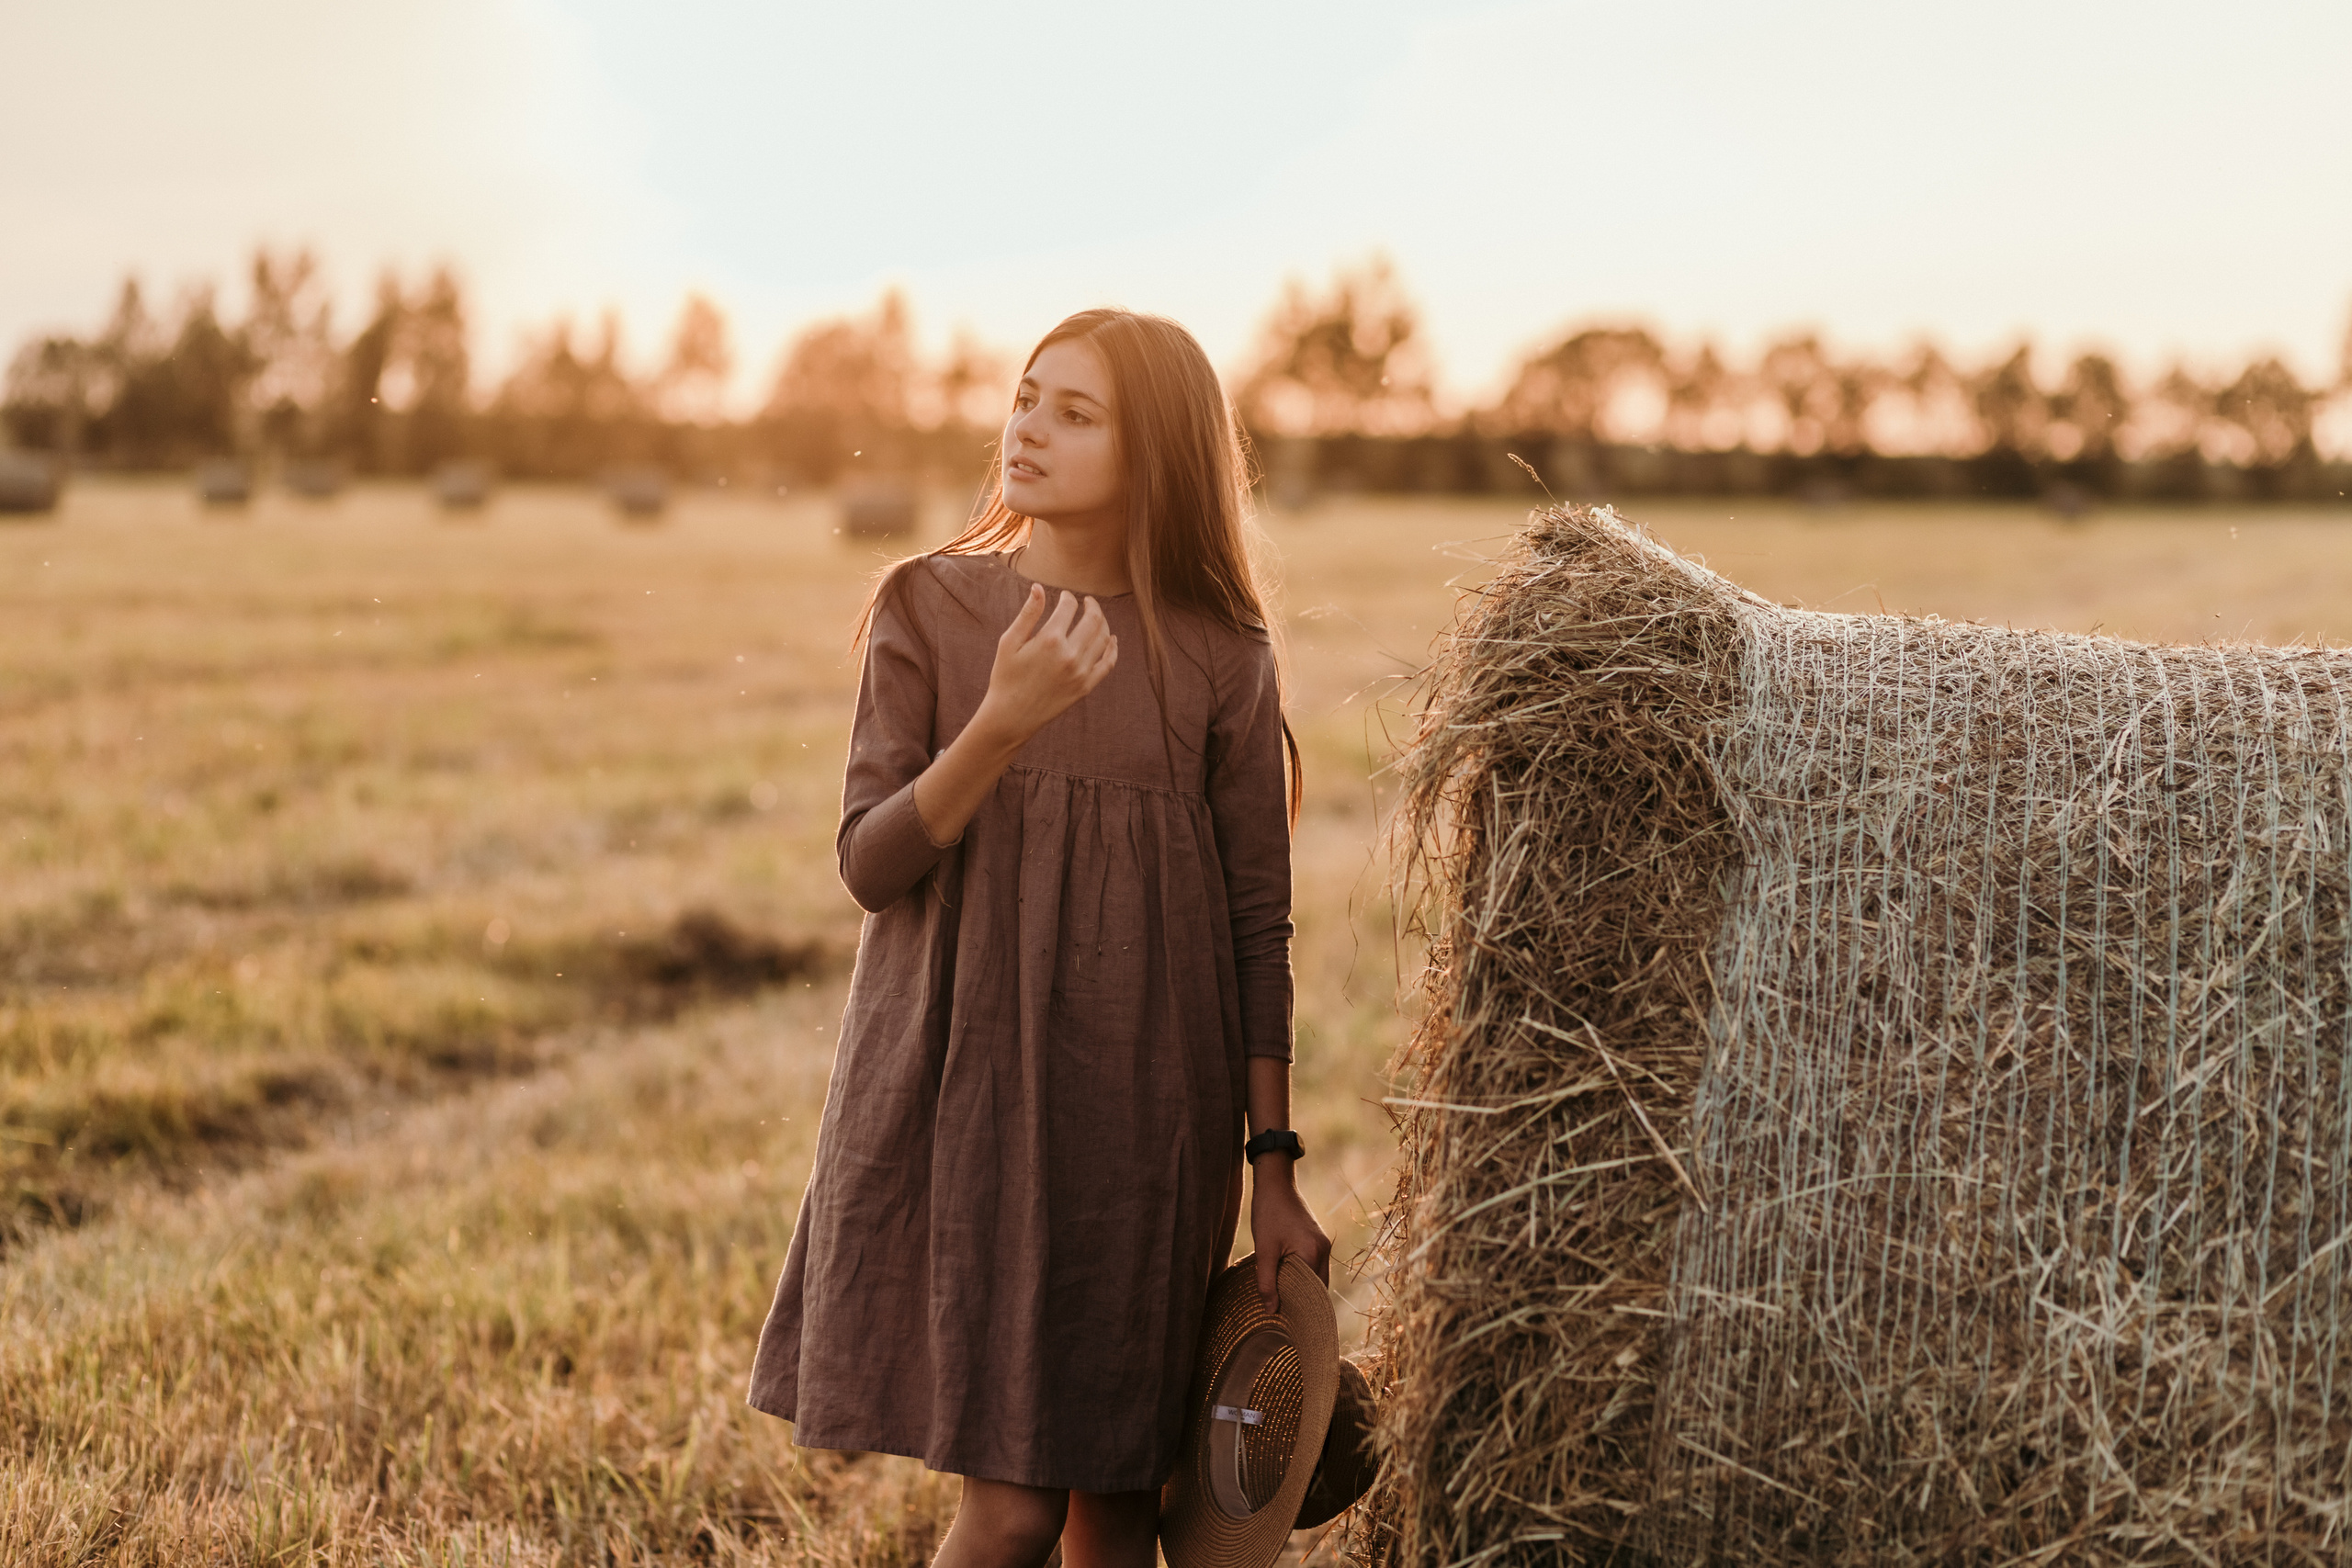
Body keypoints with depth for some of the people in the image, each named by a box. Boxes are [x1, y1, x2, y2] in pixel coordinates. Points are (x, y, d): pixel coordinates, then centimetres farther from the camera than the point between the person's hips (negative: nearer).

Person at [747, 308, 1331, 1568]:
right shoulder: (928, 607, -1)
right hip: (969, 1102, -1)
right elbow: (870, 865, -6)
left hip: (1149, 1122, 1)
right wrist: (1004, 721, -21)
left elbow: (1256, 925, 3)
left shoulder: (1220, 656, 0)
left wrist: (1273, 1168, 2)